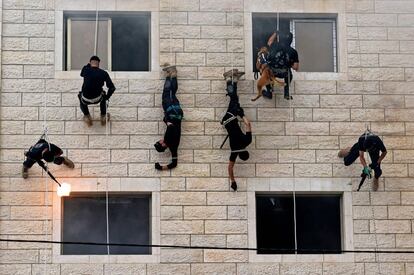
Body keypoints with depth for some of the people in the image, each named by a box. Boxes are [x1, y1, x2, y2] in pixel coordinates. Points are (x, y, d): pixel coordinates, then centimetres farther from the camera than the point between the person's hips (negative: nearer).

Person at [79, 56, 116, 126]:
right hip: (97, 99, 0)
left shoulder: (85, 69, -6)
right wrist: (107, 97, 9)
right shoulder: (103, 73, -6)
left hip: (86, 100, 0)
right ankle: (103, 117, 34)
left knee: (80, 95, 37)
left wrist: (89, 65, 20)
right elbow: (112, 88, -7)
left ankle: (87, 116, 27)